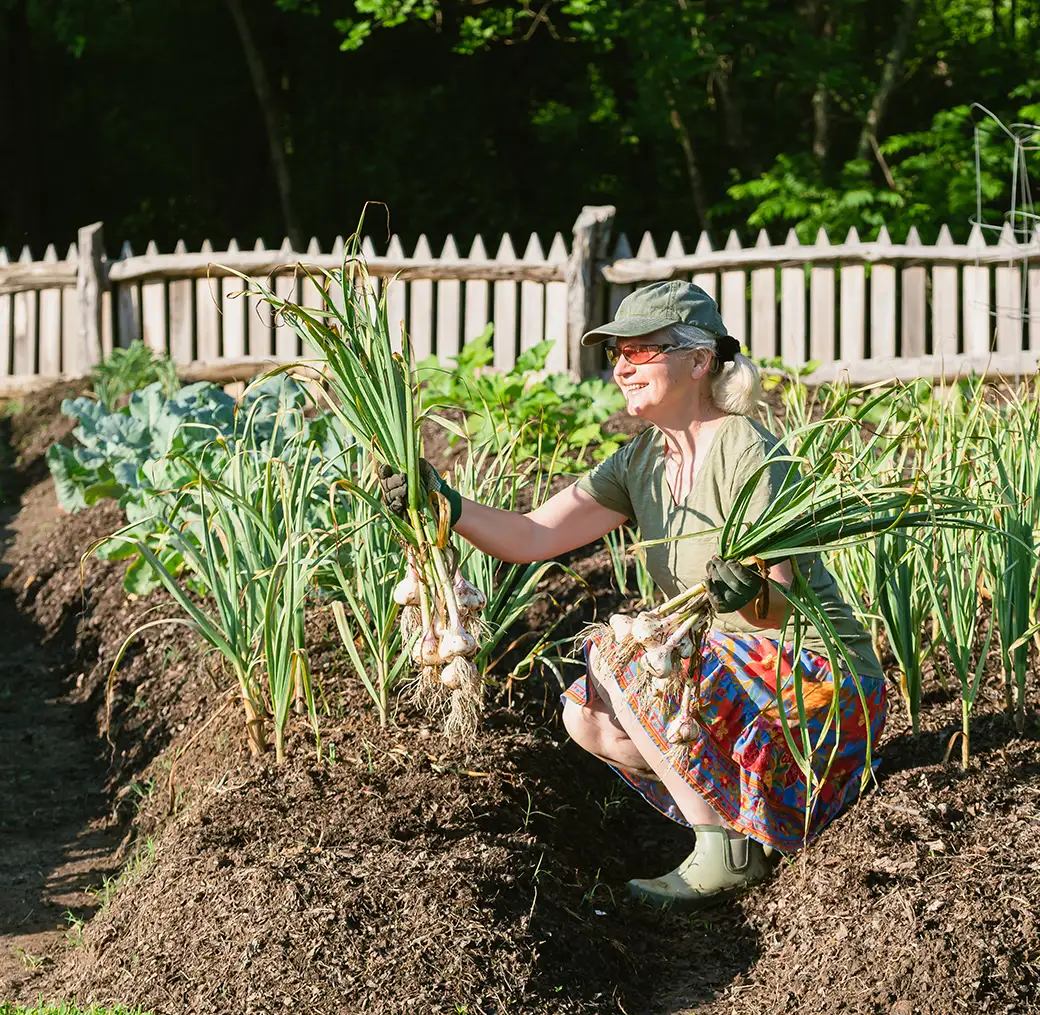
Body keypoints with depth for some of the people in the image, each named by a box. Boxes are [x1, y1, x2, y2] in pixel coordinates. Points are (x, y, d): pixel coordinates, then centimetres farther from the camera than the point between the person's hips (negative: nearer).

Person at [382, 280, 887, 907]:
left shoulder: (748, 453, -18)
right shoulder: (642, 462, 5)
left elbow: (782, 605, -25)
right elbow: (531, 536, -4)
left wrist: (749, 593, -48)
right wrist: (448, 507, -19)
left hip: (823, 686, -9)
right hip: (737, 676, 9)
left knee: (613, 651, -21)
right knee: (585, 716, 1)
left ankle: (729, 848, -15)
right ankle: (749, 812, 6)